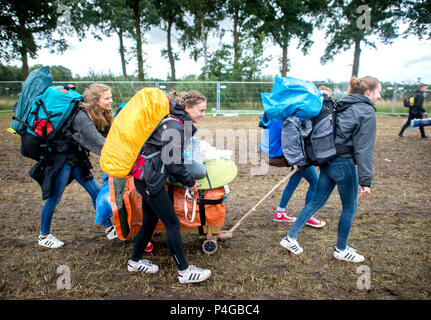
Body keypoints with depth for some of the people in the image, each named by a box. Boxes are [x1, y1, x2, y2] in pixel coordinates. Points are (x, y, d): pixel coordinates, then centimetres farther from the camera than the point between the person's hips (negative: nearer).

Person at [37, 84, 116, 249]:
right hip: (62, 159, -8)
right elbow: (98, 142, -31)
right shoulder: (82, 117, -26)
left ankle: (109, 229, 15)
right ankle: (44, 236, 23)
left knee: (96, 192, 5)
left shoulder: (101, 116, 1)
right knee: (54, 198, 4)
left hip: (78, 160, 8)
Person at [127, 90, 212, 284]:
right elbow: (174, 164, -18)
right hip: (150, 180, -10)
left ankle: (135, 261, 36)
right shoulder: (175, 127, -18)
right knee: (172, 223, -3)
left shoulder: (177, 122, 12)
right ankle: (184, 272, 8)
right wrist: (190, 183, -5)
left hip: (146, 178, 10)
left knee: (150, 221, 19)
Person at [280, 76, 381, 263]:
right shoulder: (366, 113, -10)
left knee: (317, 201, 14)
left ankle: (291, 237, 17)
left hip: (327, 161, 8)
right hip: (344, 164, -8)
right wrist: (366, 180, -16)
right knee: (350, 207, 11)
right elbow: (364, 149, -16)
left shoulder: (342, 107, 14)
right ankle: (341, 250, 26)